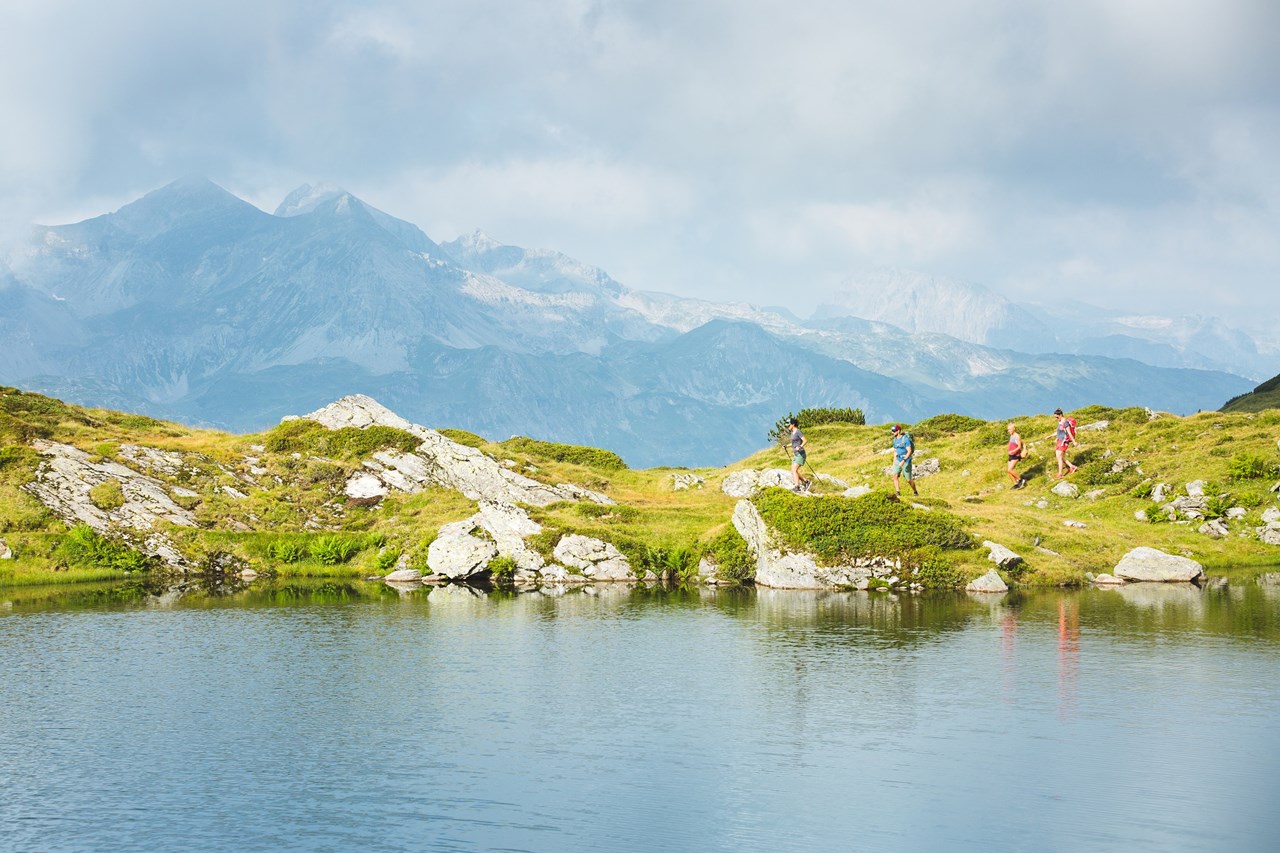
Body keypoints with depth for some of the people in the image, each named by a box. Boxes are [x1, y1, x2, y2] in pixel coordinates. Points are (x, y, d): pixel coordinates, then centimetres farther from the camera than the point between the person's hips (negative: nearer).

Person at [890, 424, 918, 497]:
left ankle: (915, 492, 26)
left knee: (909, 480, 2)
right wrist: (894, 462, 17)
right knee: (895, 476, -15)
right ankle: (898, 493, -18)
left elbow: (909, 451, -22)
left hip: (906, 461, -6)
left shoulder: (905, 439, -18)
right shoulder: (895, 440, 6)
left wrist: (903, 461, -30)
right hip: (898, 461, 6)